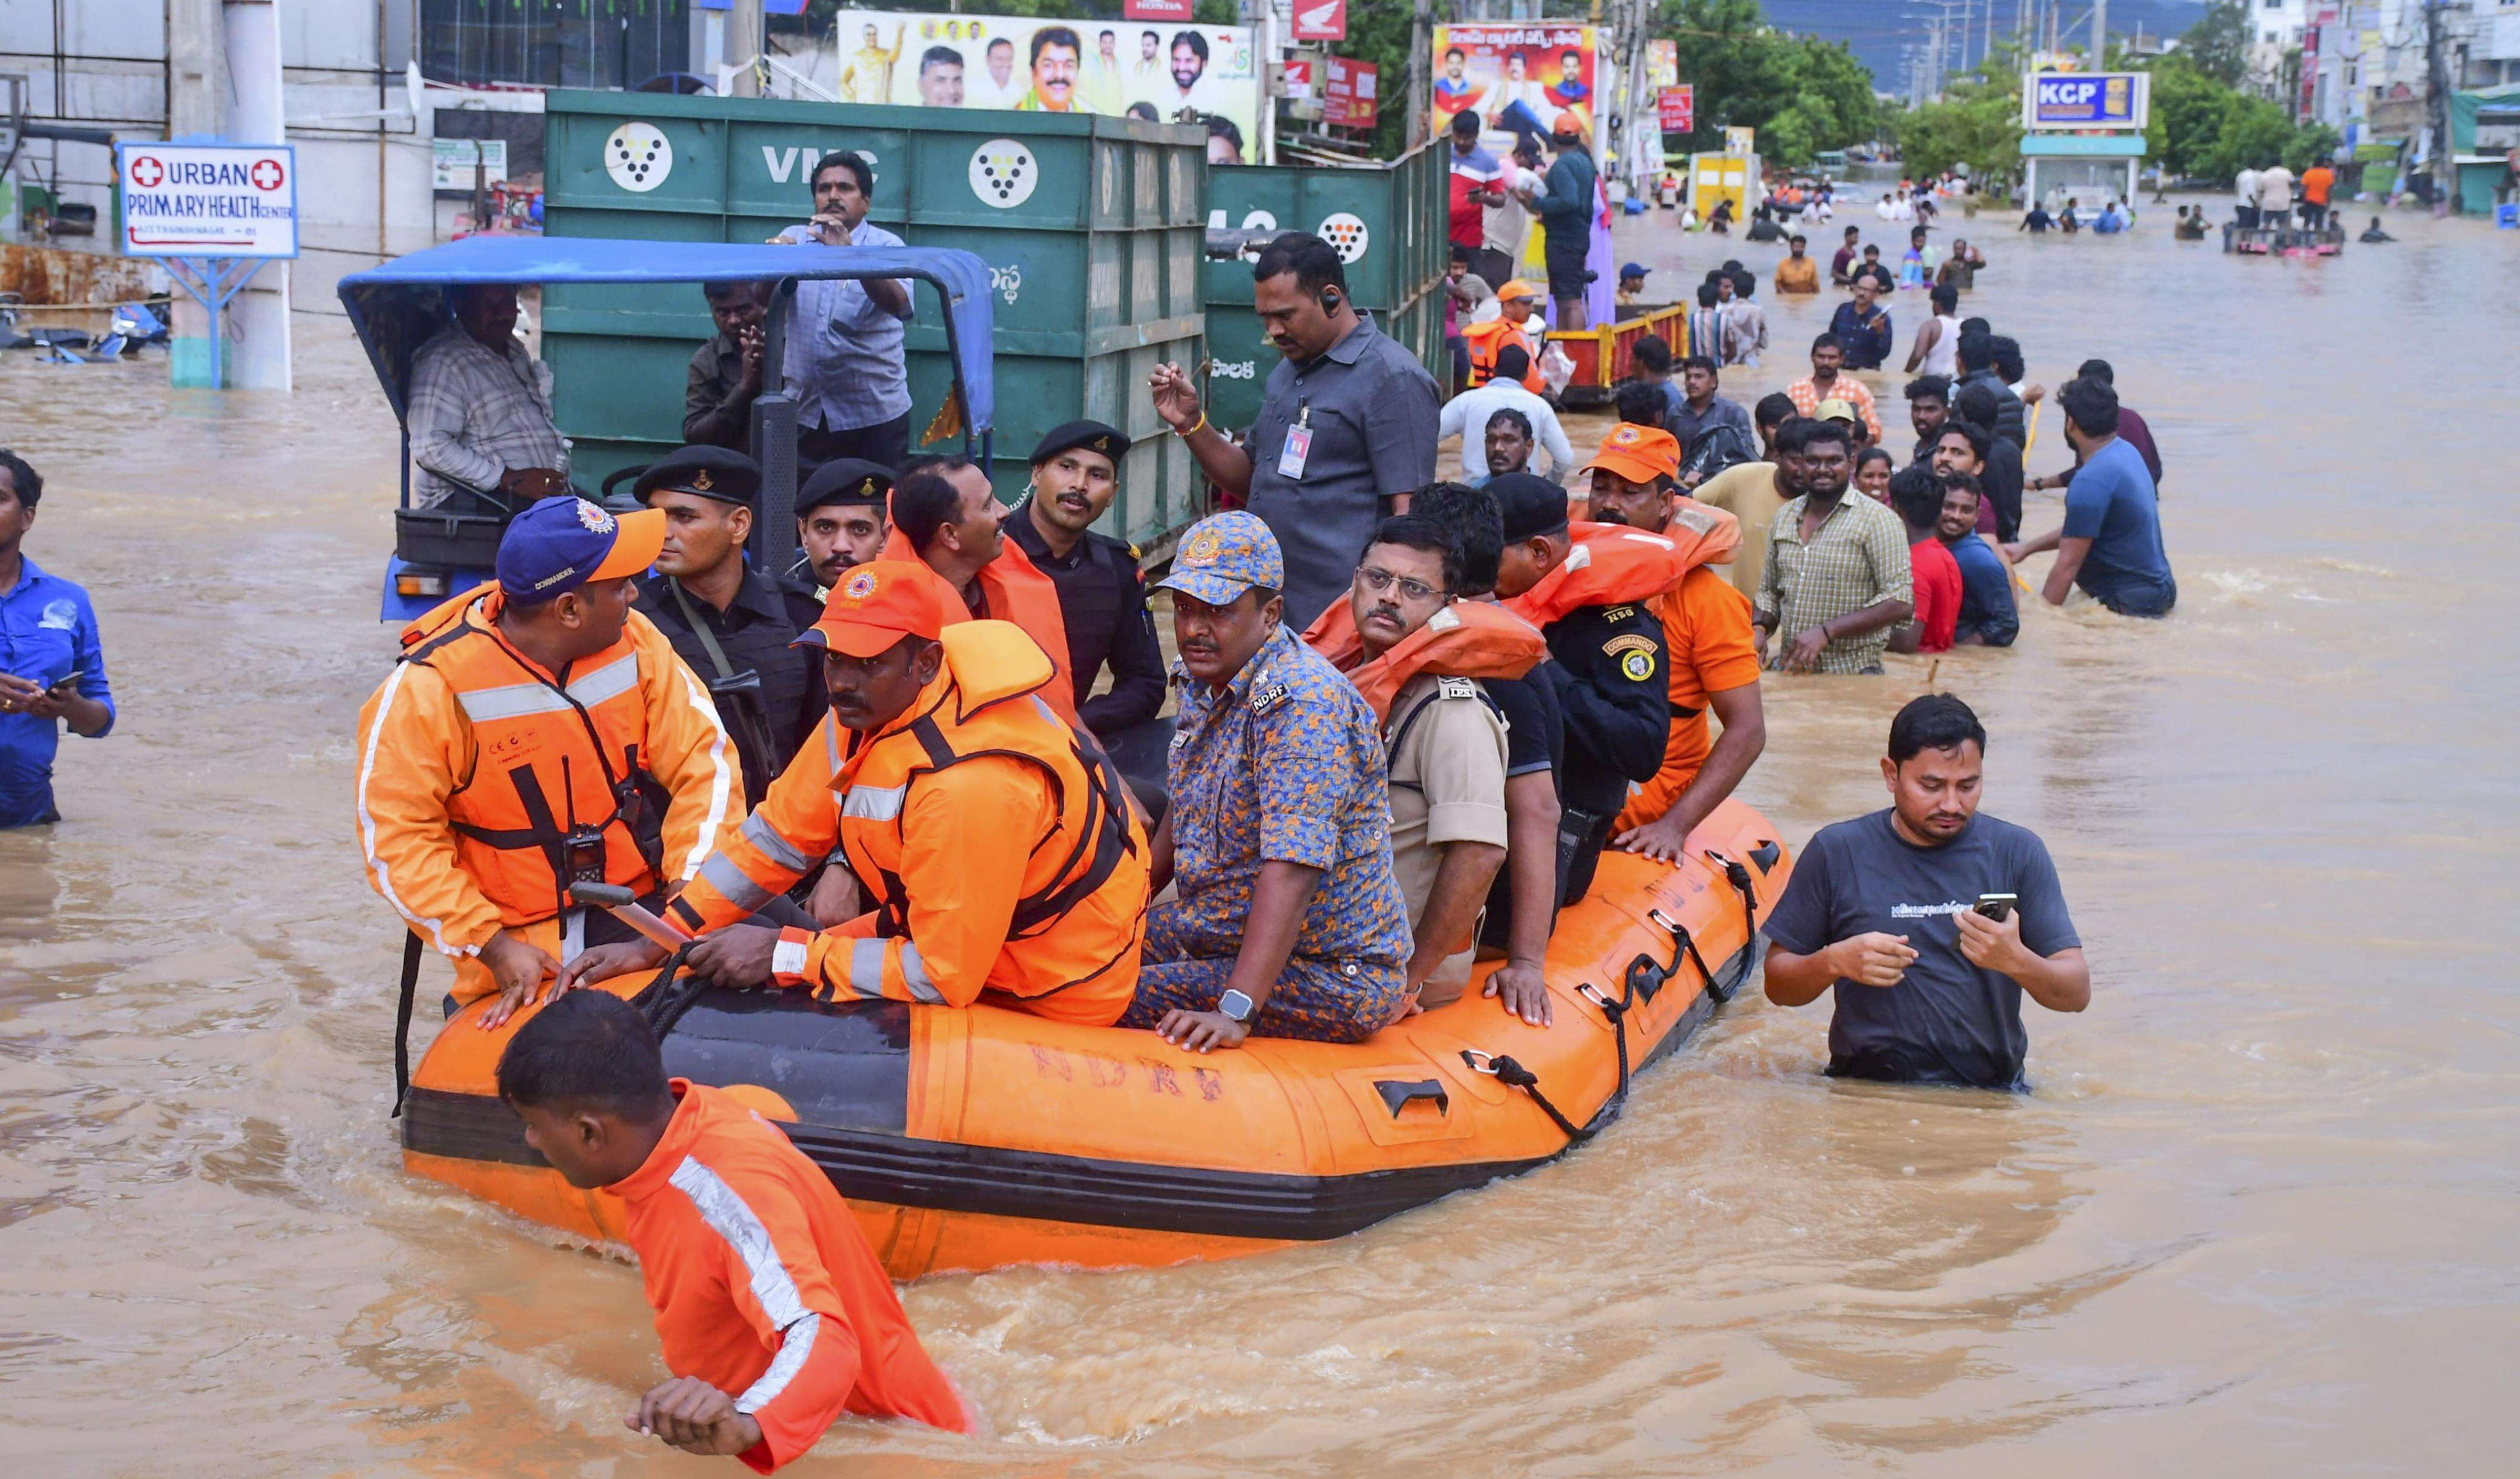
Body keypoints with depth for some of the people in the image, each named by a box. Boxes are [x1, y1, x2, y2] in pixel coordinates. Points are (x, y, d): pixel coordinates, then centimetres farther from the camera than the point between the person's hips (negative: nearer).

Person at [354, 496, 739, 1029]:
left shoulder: (634, 642, 0)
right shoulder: (428, 689, -12)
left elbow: (704, 761, 1)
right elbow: (397, 840, -10)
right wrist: (493, 946, -17)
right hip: (527, 954, -4)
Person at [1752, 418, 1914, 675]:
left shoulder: (1878, 520, -5)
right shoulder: (1784, 518, 13)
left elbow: (1900, 603, -13)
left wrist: (1825, 632, -19)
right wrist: (1759, 628, 1)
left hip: (1852, 674, -5)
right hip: (1787, 671, 5)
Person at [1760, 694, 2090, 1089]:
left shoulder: (2018, 852, 8)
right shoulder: (1836, 852, 7)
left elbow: (2077, 994, 4)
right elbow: (1778, 985, 11)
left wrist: (2017, 961, -17)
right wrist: (1836, 961, -10)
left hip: (1987, 1092, 0)